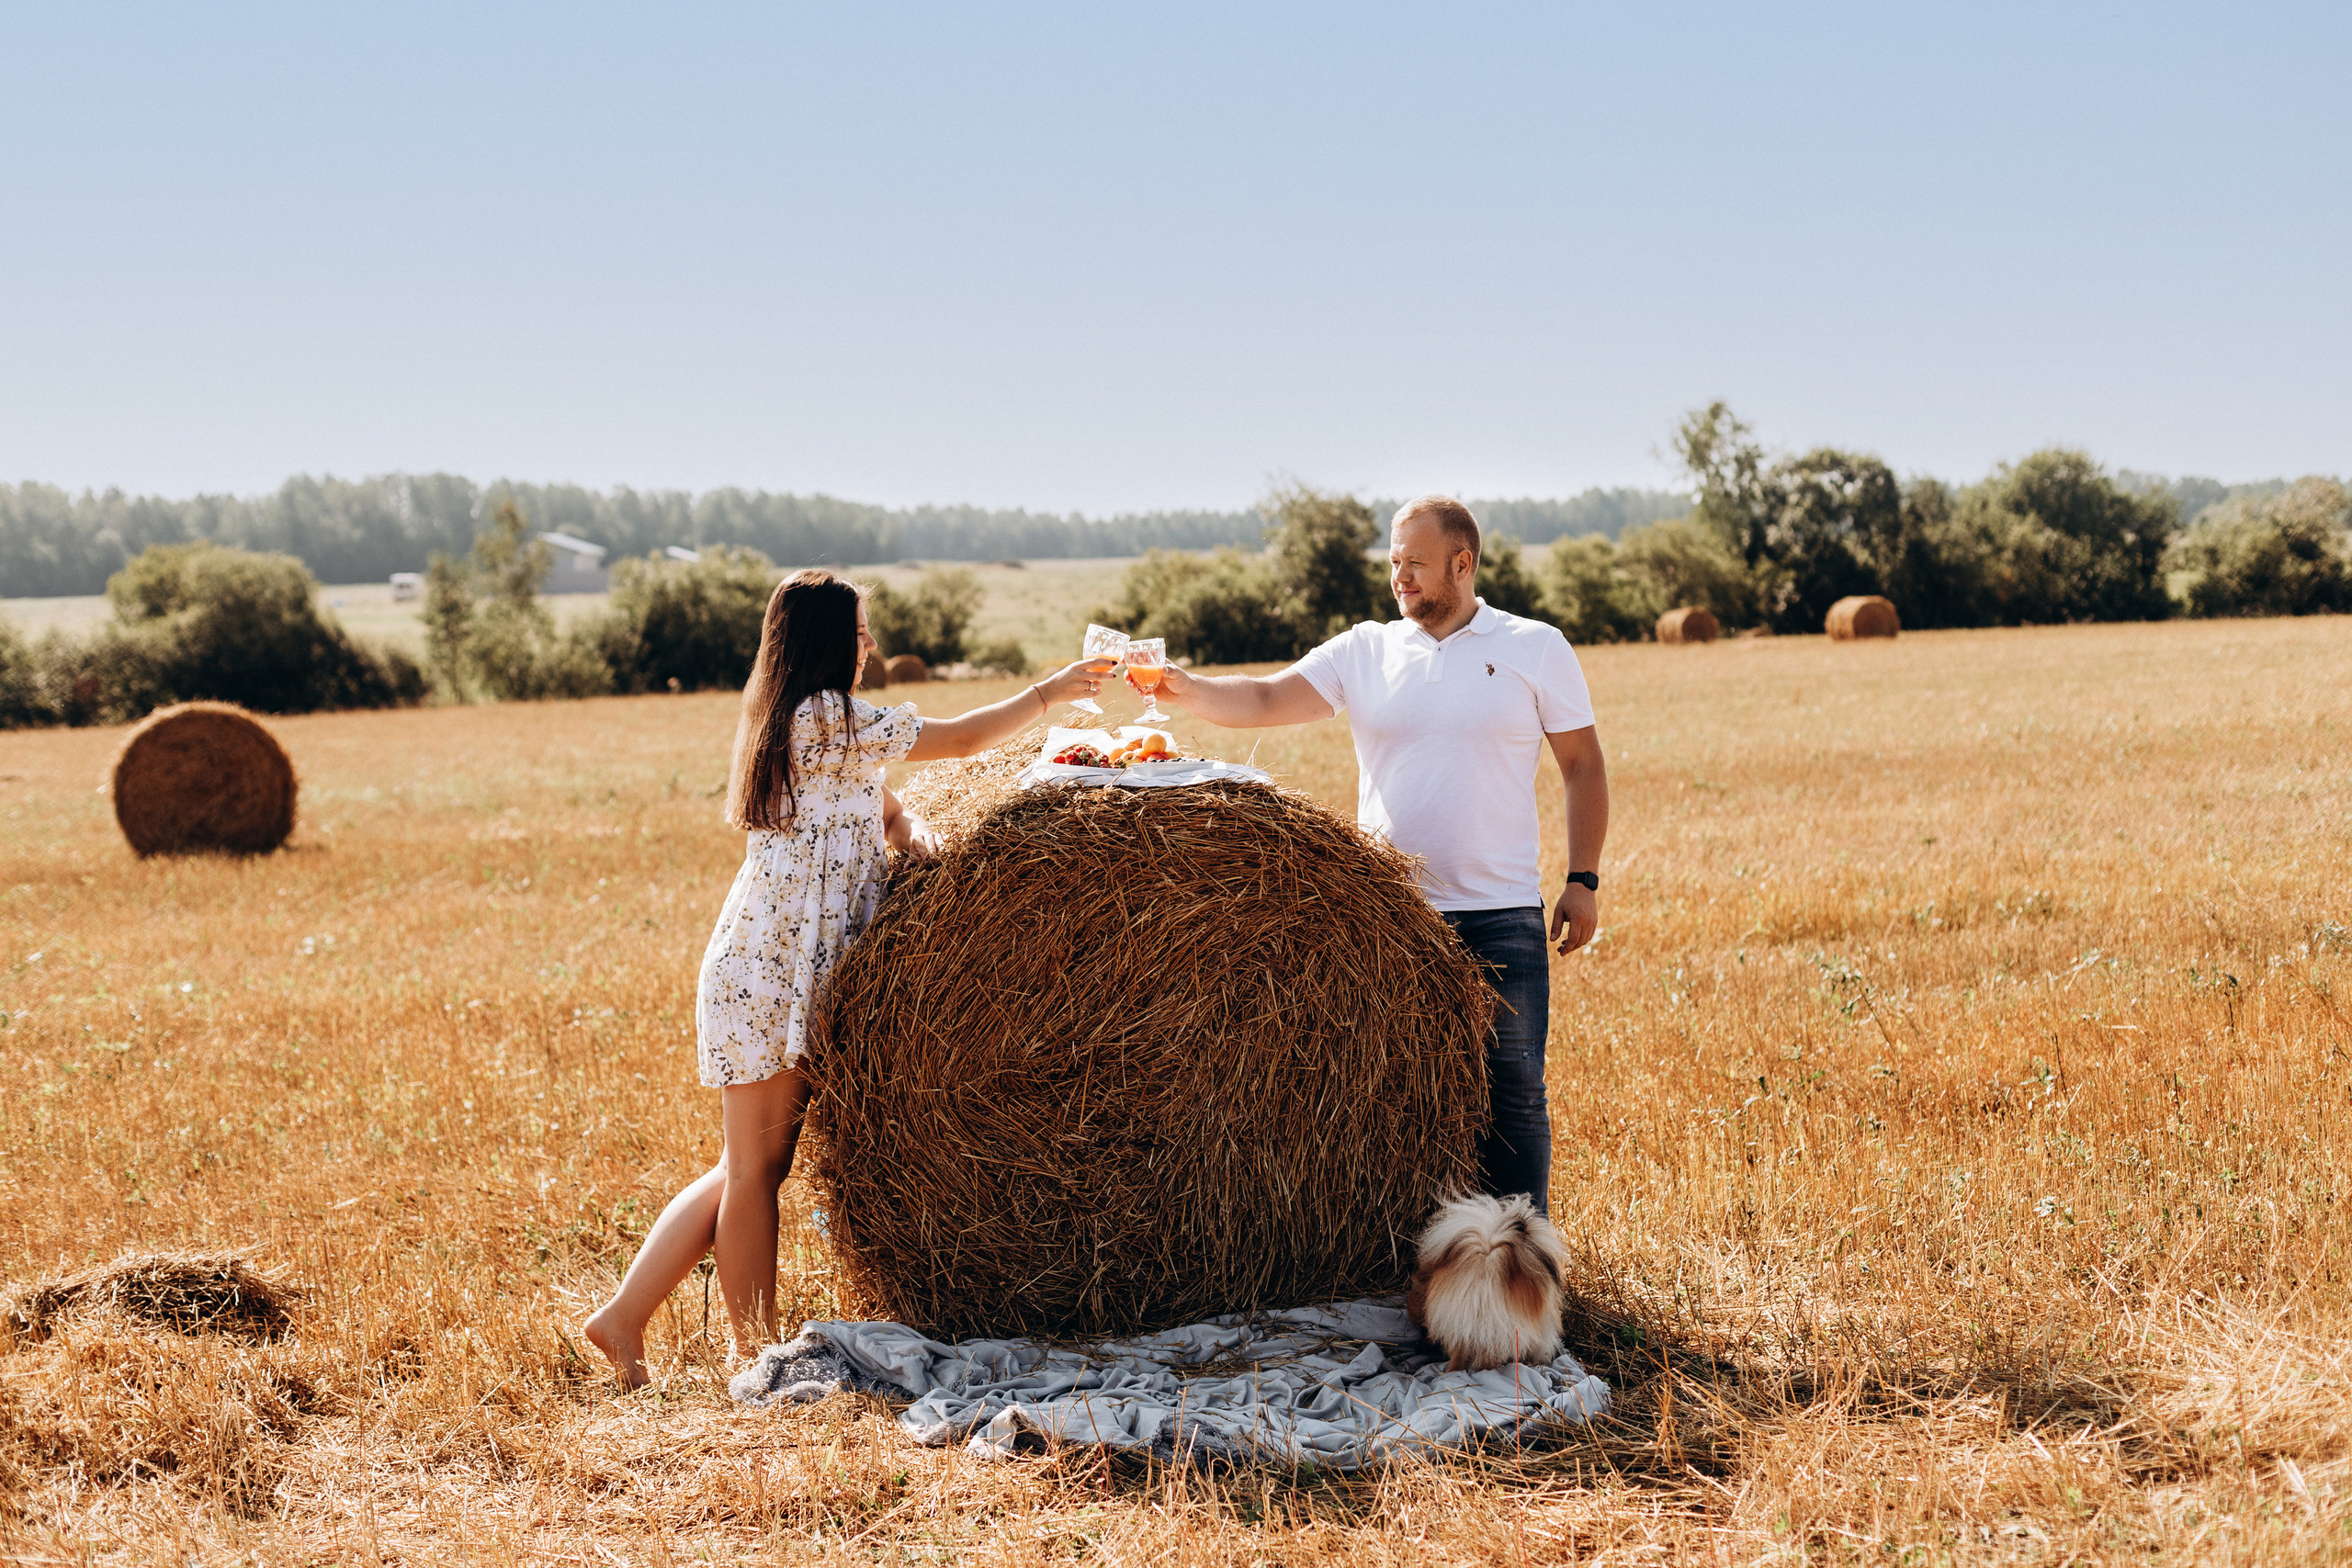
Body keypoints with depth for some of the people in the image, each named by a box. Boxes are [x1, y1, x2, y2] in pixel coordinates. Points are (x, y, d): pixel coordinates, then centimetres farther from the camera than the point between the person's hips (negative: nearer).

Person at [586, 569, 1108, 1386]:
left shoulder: (792, 721, 19)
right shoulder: (830, 718, -11)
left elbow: (881, 805, 17)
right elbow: (962, 738, -6)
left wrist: (910, 829, -6)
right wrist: (1047, 694, 6)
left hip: (762, 972, 10)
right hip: (775, 973, -10)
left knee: (750, 1167, 12)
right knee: (756, 1166, -2)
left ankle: (624, 1317, 14)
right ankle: (757, 1352, 4)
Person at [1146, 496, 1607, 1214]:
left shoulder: (1536, 649, 3)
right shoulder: (1364, 651, 6)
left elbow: (1583, 764, 6)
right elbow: (1266, 699, -5)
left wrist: (1583, 879, -1)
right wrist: (1186, 688, -23)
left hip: (1502, 918, -2)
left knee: (1512, 1089, 1)